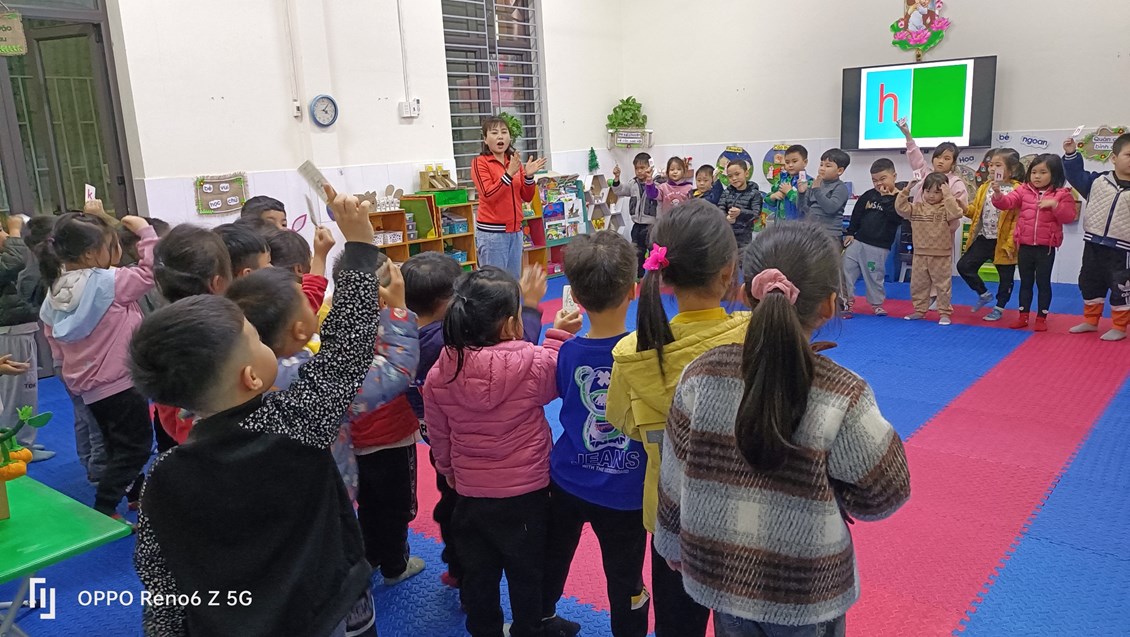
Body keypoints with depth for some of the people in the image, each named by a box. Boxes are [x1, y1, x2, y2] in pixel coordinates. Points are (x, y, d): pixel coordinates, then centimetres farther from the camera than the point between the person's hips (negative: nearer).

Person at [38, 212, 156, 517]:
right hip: (119, 381, -8)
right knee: (136, 445, 3)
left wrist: (73, 367, 22)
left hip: (88, 385, 9)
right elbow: (150, 271, -14)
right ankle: (103, 509, 1)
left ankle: (136, 494, 37)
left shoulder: (55, 292, 3)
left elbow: (56, 345, 10)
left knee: (119, 445, 22)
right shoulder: (106, 283, -21)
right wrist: (145, 232, -8)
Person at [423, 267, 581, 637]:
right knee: (527, 572, 20)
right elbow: (556, 381, 1)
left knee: (478, 574, 21)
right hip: (526, 493, -2)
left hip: (470, 492, 2)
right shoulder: (533, 363, -23)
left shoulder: (441, 372, -12)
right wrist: (558, 336, 9)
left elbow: (438, 435, 0)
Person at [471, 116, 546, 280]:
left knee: (515, 280, 11)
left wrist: (528, 176, -6)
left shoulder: (515, 162, 12)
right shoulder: (480, 162, -5)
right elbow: (488, 195, -18)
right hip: (492, 232, -6)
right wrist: (509, 173, -23)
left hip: (515, 230, 6)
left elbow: (527, 197, 11)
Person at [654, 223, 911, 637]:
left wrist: (672, 544, 11)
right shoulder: (842, 395, -23)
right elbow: (885, 492, -11)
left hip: (720, 573, 2)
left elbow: (674, 477, -5)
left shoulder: (700, 376, -15)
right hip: (805, 591, -2)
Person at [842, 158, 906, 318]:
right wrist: (850, 232, 7)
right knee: (846, 269, 4)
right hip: (857, 240, 5)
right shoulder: (868, 195, 5)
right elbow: (856, 214, 12)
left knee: (874, 276, 5)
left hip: (879, 246, -4)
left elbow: (896, 218, -22)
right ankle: (847, 300, 15)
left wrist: (887, 198, -21)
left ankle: (876, 303, 23)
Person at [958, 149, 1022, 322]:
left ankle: (999, 308, 25)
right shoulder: (984, 188, 6)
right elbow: (976, 211, 10)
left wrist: (1010, 243, -19)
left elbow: (1018, 220, -15)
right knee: (964, 266, 2)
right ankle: (984, 294, 22)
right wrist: (965, 209, -12)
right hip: (983, 238, 5)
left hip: (1003, 242, -5)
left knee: (1005, 277, 9)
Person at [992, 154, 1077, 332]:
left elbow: (1069, 217, -8)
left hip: (1046, 247, -2)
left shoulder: (1062, 194, -4)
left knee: (1043, 283, 6)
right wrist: (998, 194, -28)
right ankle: (1023, 316, 20)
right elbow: (1006, 202, -8)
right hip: (1025, 245, 3)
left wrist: (1054, 204, -22)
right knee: (1025, 282, 12)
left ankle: (1041, 318, 16)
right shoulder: (1024, 191, 3)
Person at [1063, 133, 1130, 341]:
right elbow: (1076, 175, 8)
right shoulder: (1098, 180, -1)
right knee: (1090, 285, 14)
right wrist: (1071, 155, -1)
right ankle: (1090, 321, 31)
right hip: (1093, 245, 2)